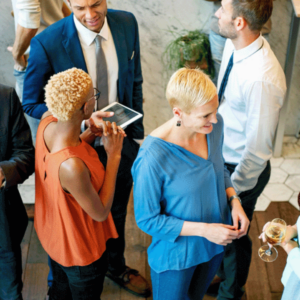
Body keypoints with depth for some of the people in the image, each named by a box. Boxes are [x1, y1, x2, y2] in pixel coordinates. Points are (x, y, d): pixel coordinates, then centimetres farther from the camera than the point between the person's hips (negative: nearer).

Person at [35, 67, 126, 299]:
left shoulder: (47, 122, -20)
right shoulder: (72, 167, -44)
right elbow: (100, 212, -26)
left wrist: (91, 134, -13)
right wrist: (114, 155, -25)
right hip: (79, 249, -7)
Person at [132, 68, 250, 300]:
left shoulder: (214, 125, -17)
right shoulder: (152, 158, -35)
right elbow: (147, 219, -22)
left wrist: (234, 200, -12)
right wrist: (203, 229, -26)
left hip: (215, 243, 6)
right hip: (176, 254, -6)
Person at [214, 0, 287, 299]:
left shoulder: (261, 79, -37)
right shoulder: (233, 46, -10)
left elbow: (257, 149, -27)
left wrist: (233, 189, -14)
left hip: (243, 169, -8)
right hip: (221, 156, 8)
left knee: (233, 234, 18)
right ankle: (223, 274, 60)